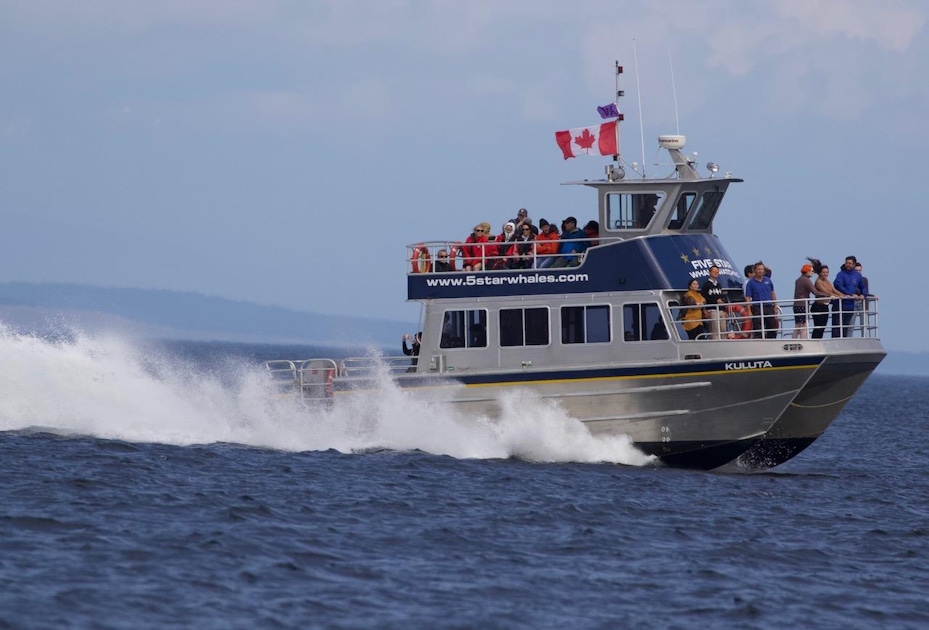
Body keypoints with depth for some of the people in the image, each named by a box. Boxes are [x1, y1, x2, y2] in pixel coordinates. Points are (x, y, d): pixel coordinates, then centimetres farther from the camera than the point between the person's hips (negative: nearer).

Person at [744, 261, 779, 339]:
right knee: (758, 331, -4)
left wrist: (775, 307, 12)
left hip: (769, 307, 4)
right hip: (757, 308, -4)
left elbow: (773, 294, 16)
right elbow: (748, 298, -3)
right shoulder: (750, 283, -1)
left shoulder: (768, 280, 10)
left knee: (773, 330, 5)